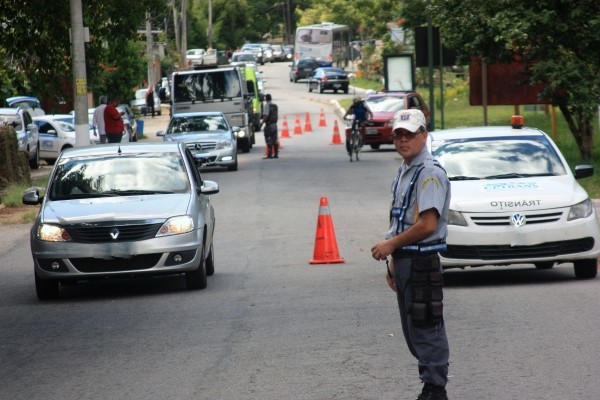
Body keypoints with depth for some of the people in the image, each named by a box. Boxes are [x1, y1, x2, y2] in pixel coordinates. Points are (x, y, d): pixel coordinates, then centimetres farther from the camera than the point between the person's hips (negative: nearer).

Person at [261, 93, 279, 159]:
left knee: (269, 141, -5)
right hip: (275, 124, 7)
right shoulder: (275, 106, 11)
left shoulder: (267, 105, -12)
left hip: (269, 125, -7)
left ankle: (269, 154, -9)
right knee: (275, 140, 11)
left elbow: (265, 116, -19)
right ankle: (276, 154, 12)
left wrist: (262, 123, -15)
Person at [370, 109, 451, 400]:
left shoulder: (430, 173, -14)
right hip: (404, 261, 10)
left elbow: (427, 225, -21)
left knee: (426, 332, -7)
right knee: (413, 332, 14)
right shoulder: (404, 172, 17)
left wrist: (391, 245, -12)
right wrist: (393, 263, 18)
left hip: (422, 263, -10)